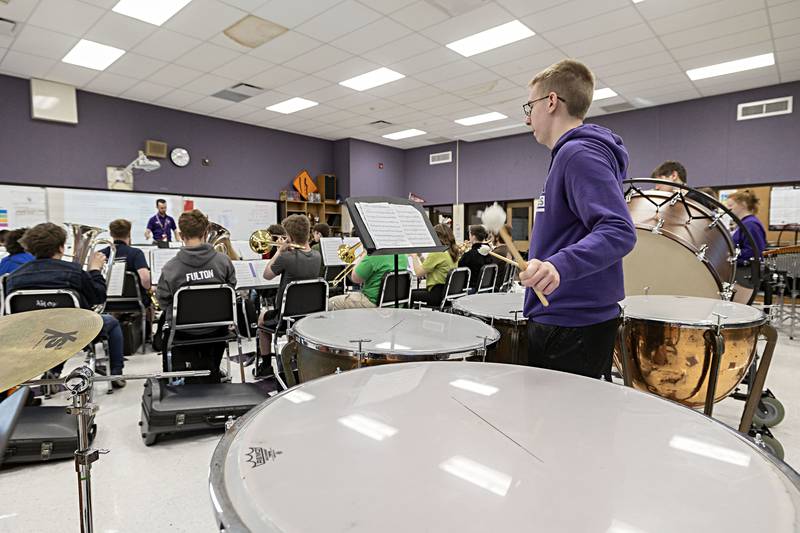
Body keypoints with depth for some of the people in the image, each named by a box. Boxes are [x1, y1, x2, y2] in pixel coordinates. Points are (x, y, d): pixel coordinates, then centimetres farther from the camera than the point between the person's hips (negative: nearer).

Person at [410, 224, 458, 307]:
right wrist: (421, 257, 10)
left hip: (437, 294, -10)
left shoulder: (436, 254, -18)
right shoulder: (452, 253, 9)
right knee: (415, 291, 25)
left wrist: (414, 256, -2)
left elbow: (419, 273, -15)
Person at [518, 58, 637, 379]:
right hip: (562, 316, 10)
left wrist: (560, 265, -39)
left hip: (571, 325, -10)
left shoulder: (579, 154, -15)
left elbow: (619, 232, -25)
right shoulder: (572, 154, 16)